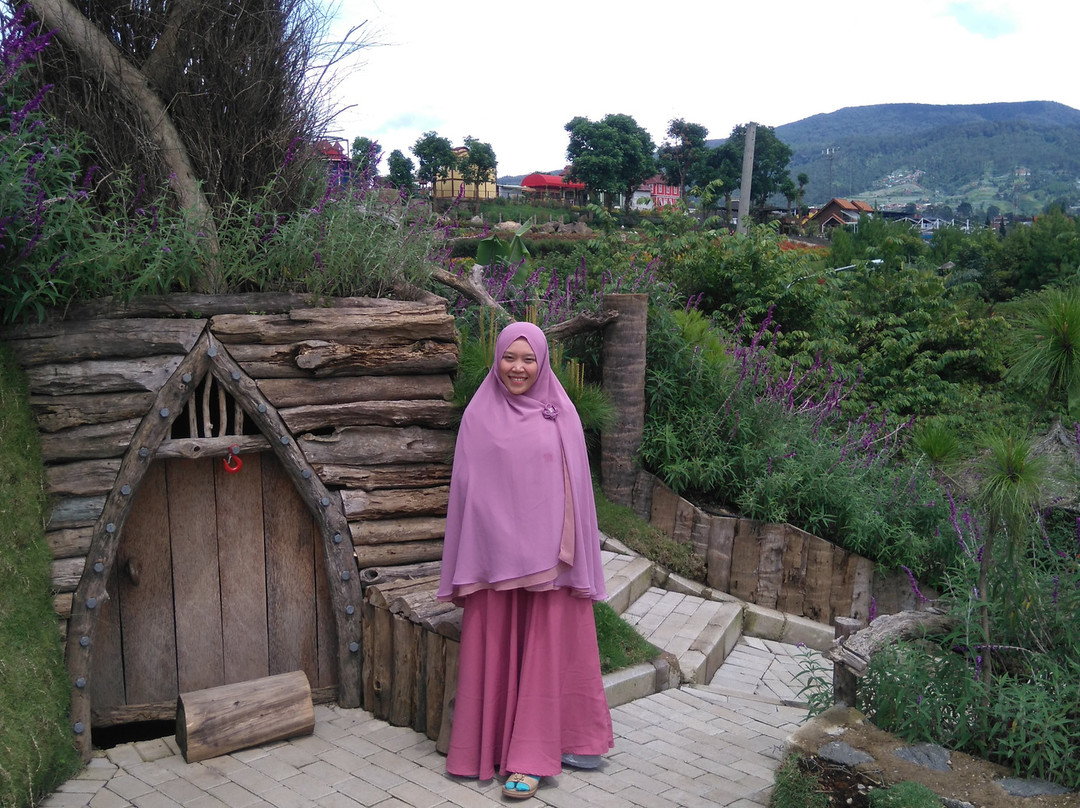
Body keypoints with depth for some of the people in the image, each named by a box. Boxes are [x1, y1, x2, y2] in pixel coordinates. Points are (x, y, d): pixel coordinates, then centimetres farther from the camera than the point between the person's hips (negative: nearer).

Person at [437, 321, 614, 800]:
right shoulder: (479, 414, 3)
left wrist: (569, 550, -4)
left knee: (544, 650, 0)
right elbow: (466, 487, 4)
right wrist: (471, 559, 1)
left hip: (545, 552, 0)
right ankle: (489, 742, 20)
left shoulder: (560, 414, 2)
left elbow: (574, 487, 2)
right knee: (492, 649, 6)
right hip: (494, 552, 1)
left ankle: (531, 756, 6)